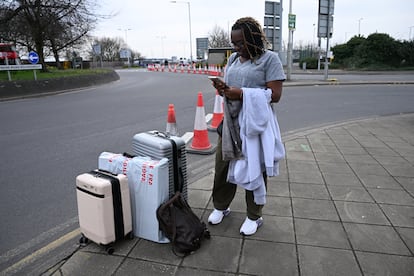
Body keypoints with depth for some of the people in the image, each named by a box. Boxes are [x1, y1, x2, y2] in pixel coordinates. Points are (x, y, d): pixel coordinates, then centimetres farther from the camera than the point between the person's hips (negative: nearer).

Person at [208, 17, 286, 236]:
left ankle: (254, 216, 26)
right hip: (230, 121, 6)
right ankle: (221, 207, 34)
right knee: (222, 165, 11)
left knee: (253, 169, 6)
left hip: (254, 123, -5)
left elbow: (274, 94, -13)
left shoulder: (270, 59, -6)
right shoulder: (233, 58, 13)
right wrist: (222, 88, -5)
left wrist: (242, 93, -22)